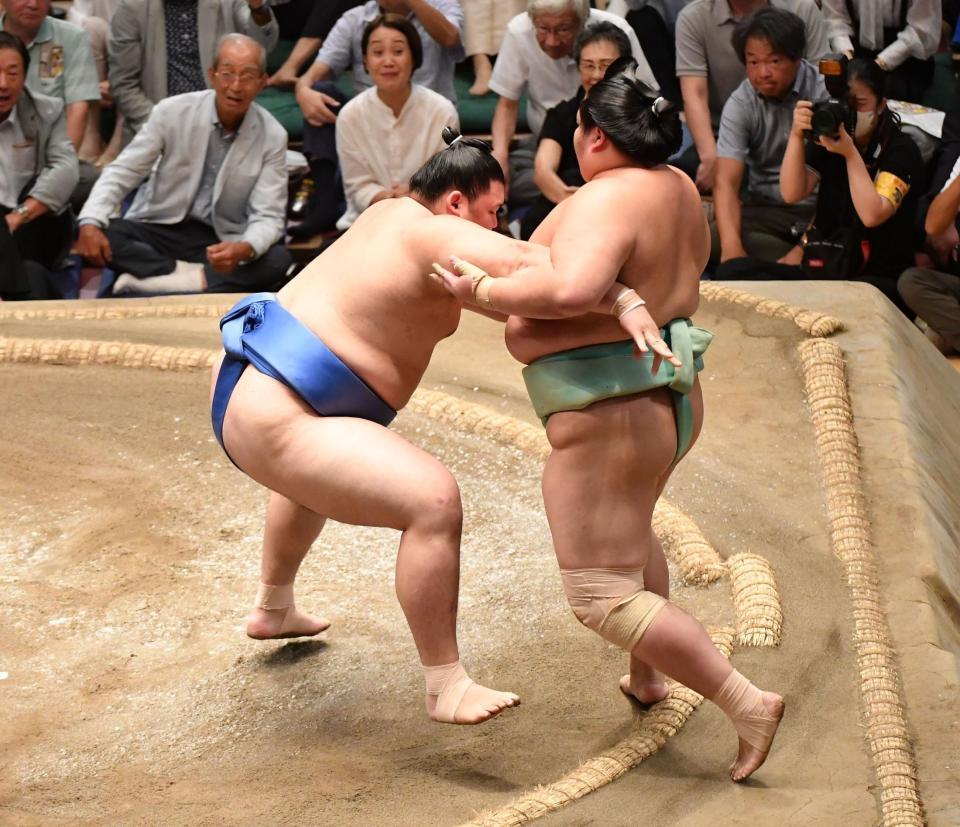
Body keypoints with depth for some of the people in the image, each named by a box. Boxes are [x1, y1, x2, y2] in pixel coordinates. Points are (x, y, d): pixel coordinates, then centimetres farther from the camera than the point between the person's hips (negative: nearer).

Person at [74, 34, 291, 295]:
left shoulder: (273, 137, -7)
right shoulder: (172, 112, -8)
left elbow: (268, 217, -10)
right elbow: (122, 173, -6)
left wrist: (244, 250, -34)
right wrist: (90, 223, -25)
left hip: (221, 243, 0)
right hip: (159, 229, 0)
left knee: (278, 260, -30)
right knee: (97, 236, -27)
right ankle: (199, 279, -27)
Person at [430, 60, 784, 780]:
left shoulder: (606, 202, -22)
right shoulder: (677, 189, 7)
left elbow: (573, 290, -40)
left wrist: (485, 290, -25)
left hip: (608, 417, -10)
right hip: (671, 398, 10)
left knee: (605, 599, -3)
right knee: (628, 530, 35)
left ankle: (747, 703, -5)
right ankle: (647, 679, 46)